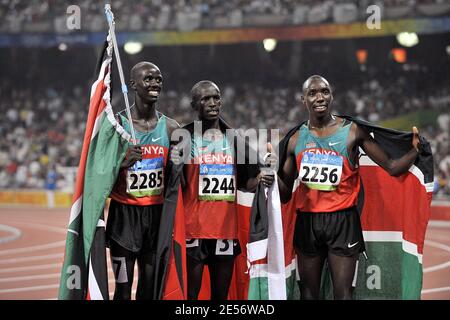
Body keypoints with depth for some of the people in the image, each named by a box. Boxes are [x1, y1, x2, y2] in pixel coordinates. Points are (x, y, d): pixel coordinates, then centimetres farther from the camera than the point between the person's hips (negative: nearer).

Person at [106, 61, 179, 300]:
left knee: (150, 286, 9)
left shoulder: (171, 128, 5)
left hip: (157, 213, 4)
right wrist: (124, 163, -23)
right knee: (123, 287, -4)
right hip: (124, 213, -4)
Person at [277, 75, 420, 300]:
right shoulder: (295, 139, 8)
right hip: (307, 222, 3)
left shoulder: (352, 131, -1)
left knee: (342, 293, -5)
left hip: (342, 221, -3)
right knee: (308, 293, 10)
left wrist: (414, 150, -18)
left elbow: (392, 167, -1)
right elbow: (284, 194, 11)